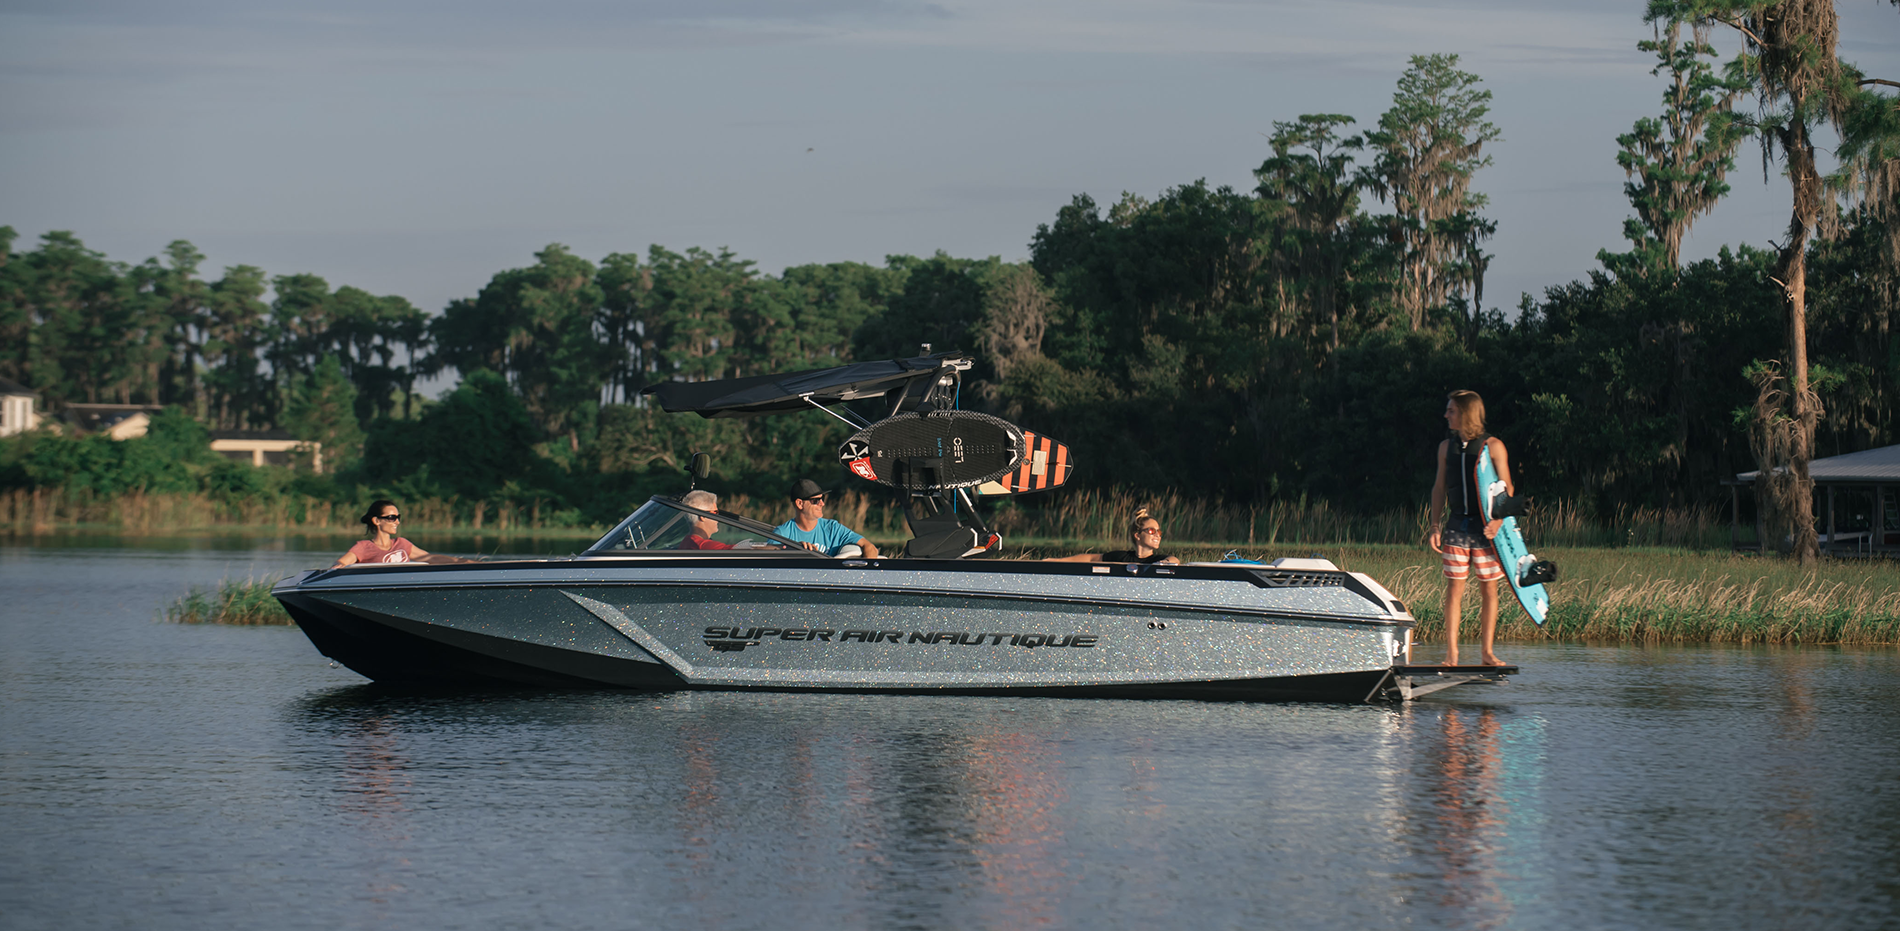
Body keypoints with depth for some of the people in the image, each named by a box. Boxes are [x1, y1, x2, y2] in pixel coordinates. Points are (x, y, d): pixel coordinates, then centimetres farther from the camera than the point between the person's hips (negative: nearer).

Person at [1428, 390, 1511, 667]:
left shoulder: (1492, 446, -2)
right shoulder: (1447, 447, 10)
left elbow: (1507, 489, -2)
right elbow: (1440, 488, 14)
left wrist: (1499, 520, -17)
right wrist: (1435, 526, 6)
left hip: (1486, 527, -3)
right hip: (1457, 526, 3)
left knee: (1489, 588, 1)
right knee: (1454, 587, -1)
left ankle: (1486, 651, 7)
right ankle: (1451, 652, 1)